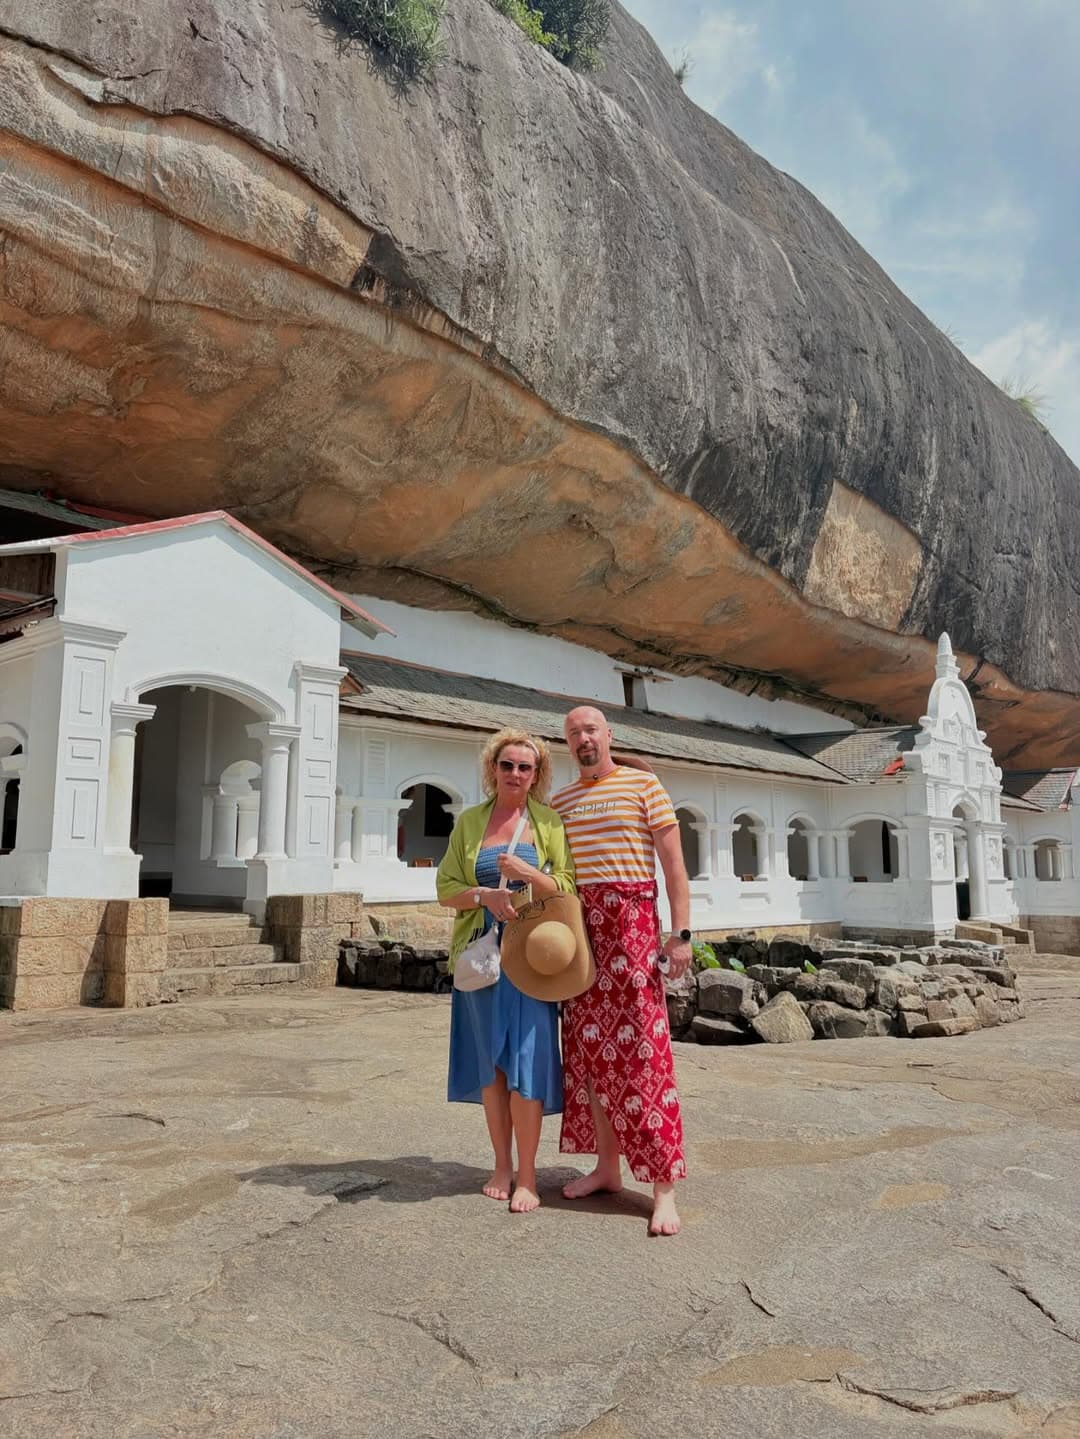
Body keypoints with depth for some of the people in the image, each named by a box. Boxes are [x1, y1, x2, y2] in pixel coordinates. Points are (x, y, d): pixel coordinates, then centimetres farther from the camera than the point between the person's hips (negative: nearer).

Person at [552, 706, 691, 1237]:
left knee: (640, 1047, -7)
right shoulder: (560, 801, 15)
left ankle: (664, 1186, -2)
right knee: (590, 1048, 7)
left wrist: (681, 931, -10)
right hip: (578, 929, 5)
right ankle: (607, 1167, 19)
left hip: (631, 923, -5)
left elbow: (673, 861, -3)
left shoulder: (642, 784, 2)